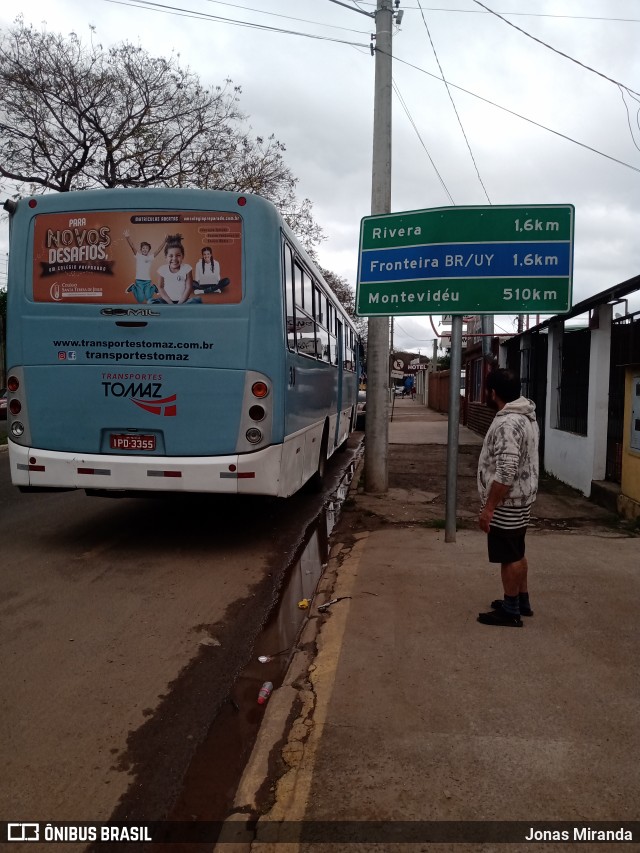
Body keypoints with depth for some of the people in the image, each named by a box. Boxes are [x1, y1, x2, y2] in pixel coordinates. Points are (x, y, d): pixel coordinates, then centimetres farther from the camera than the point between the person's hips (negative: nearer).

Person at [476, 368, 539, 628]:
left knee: (509, 557, 2)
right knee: (517, 554, 20)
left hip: (507, 502, -10)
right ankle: (522, 601, 32)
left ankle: (510, 611, 14)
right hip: (520, 498, 10)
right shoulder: (526, 415, 9)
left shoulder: (508, 423, -25)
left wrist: (488, 507, -23)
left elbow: (505, 473, -29)